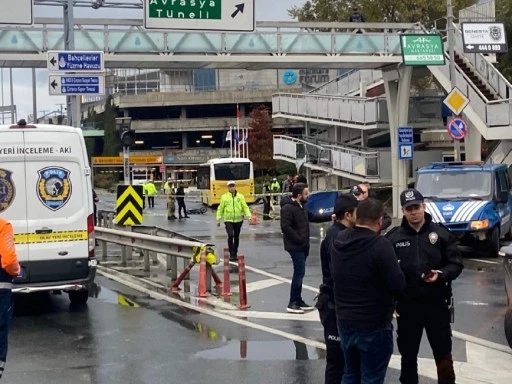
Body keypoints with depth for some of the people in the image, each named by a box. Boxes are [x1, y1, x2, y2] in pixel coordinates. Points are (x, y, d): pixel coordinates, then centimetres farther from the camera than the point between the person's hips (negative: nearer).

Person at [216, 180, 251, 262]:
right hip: (228, 220, -2)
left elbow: (245, 207, 2)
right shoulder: (224, 197, 1)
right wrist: (218, 219, 3)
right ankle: (231, 254, -11)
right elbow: (220, 209, 6)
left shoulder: (240, 196, 4)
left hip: (238, 220, 2)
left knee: (236, 237, 11)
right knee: (230, 235, -18)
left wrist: (248, 215, -12)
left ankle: (235, 253, 26)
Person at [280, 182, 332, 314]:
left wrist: (330, 217, 14)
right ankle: (292, 303, -4)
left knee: (299, 273, 14)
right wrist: (299, 240, -20)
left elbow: (313, 217, 22)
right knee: (299, 273, -9)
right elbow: (285, 227, -24)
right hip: (295, 246, -10)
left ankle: (298, 301, 22)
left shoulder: (301, 206, 13)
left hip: (303, 246, 10)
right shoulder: (288, 208, -18)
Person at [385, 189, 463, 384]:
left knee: (443, 352, 10)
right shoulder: (393, 237, -3)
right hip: (406, 304, 1)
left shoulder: (441, 233, -2)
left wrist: (441, 274, -19)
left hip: (437, 303, 0)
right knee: (408, 354, 14)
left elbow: (456, 264, 0)